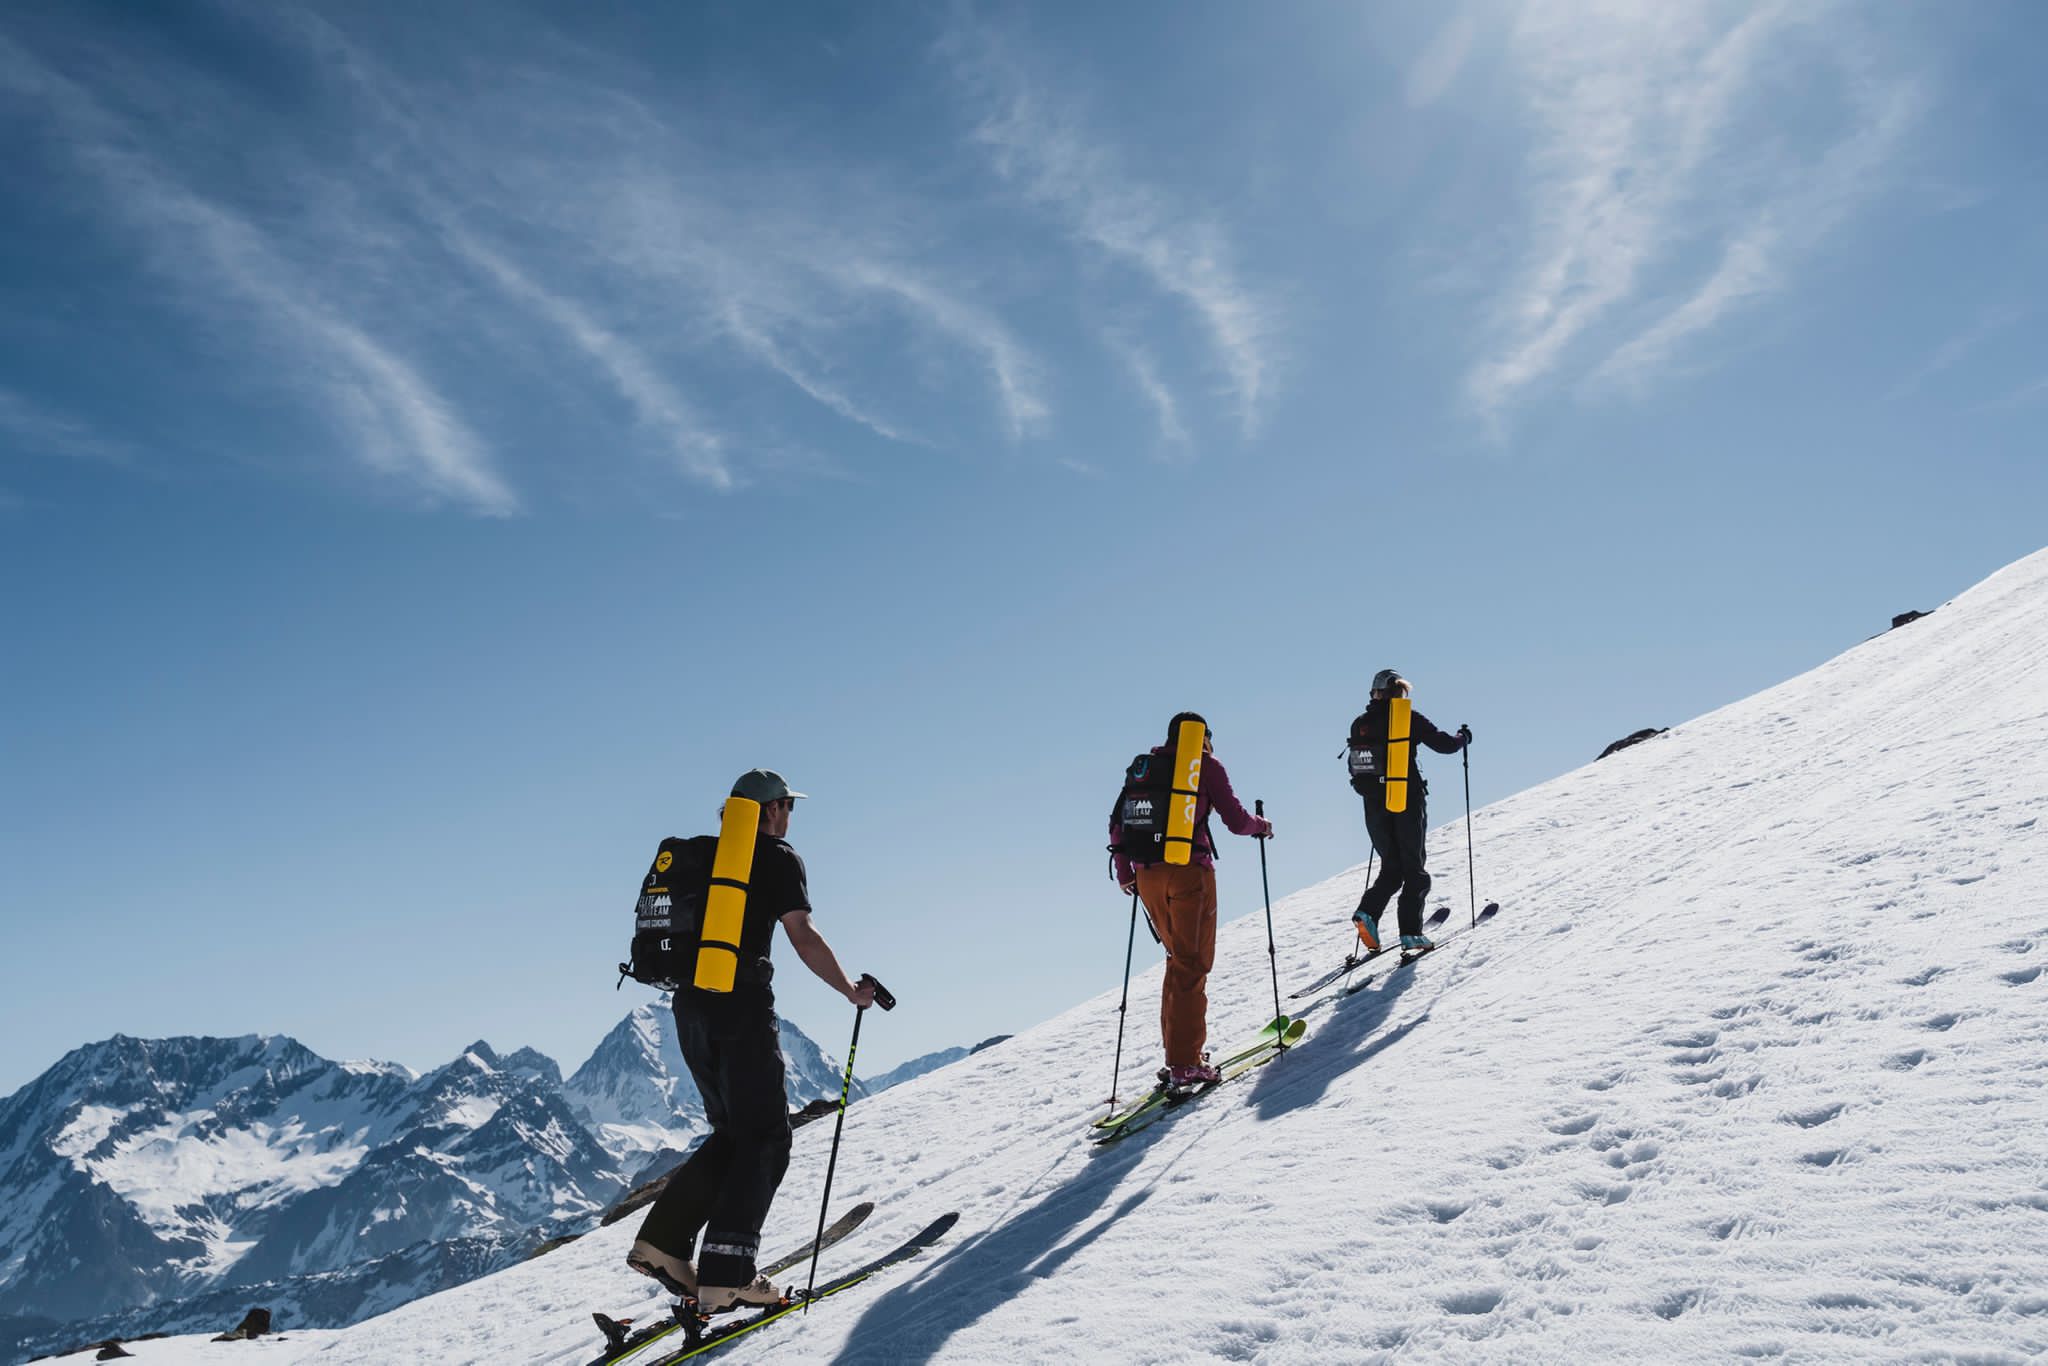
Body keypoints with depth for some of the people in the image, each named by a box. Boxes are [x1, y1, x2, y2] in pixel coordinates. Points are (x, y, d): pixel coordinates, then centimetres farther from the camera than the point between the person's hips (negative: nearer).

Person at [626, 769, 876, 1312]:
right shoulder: (778, 858, -3)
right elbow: (803, 937, -12)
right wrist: (852, 991, -3)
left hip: (690, 1005, 7)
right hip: (741, 1006, -7)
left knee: (733, 1133, 17)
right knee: (766, 1136, -1)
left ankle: (662, 1241, 8)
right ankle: (725, 1275, -8)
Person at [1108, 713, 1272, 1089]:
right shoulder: (1206, 764, 2)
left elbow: (1117, 822, 13)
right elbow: (1236, 821, -2)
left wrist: (1124, 871, 23)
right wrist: (1262, 826, 18)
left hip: (1148, 875, 5)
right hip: (1189, 872, -5)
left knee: (1179, 959, 19)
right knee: (1192, 965, -1)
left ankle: (1177, 1052, 19)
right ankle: (1185, 1062, -5)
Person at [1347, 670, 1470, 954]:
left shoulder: (1360, 724, 8)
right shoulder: (1408, 718, -6)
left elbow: (1355, 769, 13)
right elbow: (1444, 744, -5)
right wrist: (1463, 737, 16)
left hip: (1375, 805, 4)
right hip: (1407, 801, -4)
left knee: (1391, 868, 16)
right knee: (1414, 869, 6)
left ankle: (1368, 911, -6)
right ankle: (1411, 932, -3)